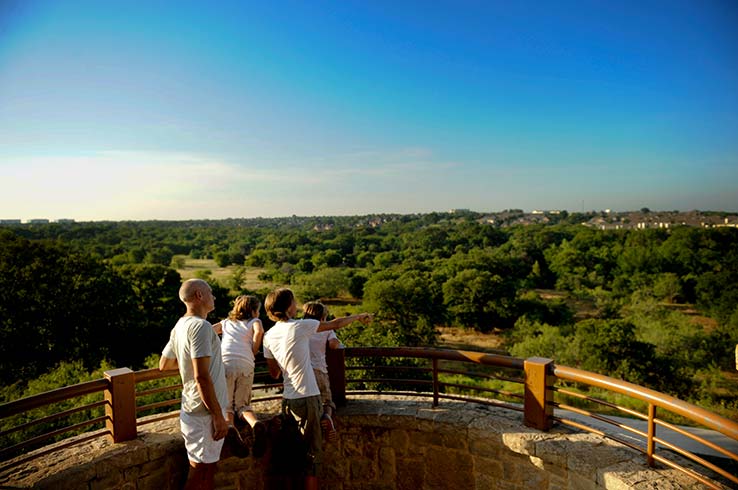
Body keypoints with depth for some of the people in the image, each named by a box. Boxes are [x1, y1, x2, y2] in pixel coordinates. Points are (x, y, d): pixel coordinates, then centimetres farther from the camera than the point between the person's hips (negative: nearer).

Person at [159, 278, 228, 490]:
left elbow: (164, 365, 19)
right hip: (204, 413, -9)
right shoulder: (200, 326, -21)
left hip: (192, 408, 9)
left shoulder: (180, 325, 7)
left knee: (208, 468, 19)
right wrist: (219, 416, -20)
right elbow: (202, 378, -25)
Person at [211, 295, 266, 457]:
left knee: (226, 403, 7)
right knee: (243, 404, 10)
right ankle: (255, 423, -21)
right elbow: (259, 332, -2)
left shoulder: (225, 322, 29)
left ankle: (229, 424, -26)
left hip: (225, 364, 1)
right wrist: (253, 353, 10)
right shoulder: (254, 321, 21)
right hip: (246, 366, -1)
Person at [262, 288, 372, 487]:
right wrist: (358, 316, 15)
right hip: (306, 398, -6)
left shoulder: (269, 336, 4)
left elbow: (274, 373, 12)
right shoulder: (300, 327, -13)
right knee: (312, 455, 3)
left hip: (287, 400, 6)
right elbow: (335, 324, -1)